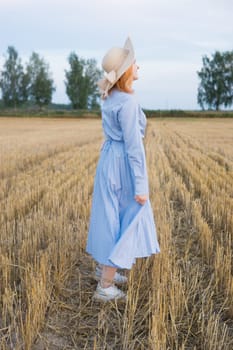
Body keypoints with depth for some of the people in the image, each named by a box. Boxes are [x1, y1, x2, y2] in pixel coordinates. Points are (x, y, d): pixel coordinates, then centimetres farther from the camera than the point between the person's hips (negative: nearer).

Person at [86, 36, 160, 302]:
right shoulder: (128, 102, -21)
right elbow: (133, 145, -22)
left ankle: (103, 268, 35)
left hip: (109, 160, 9)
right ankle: (104, 287, 9)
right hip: (124, 164, -9)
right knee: (125, 223, 1)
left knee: (111, 218, 20)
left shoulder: (111, 98, 7)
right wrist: (140, 185, -18)